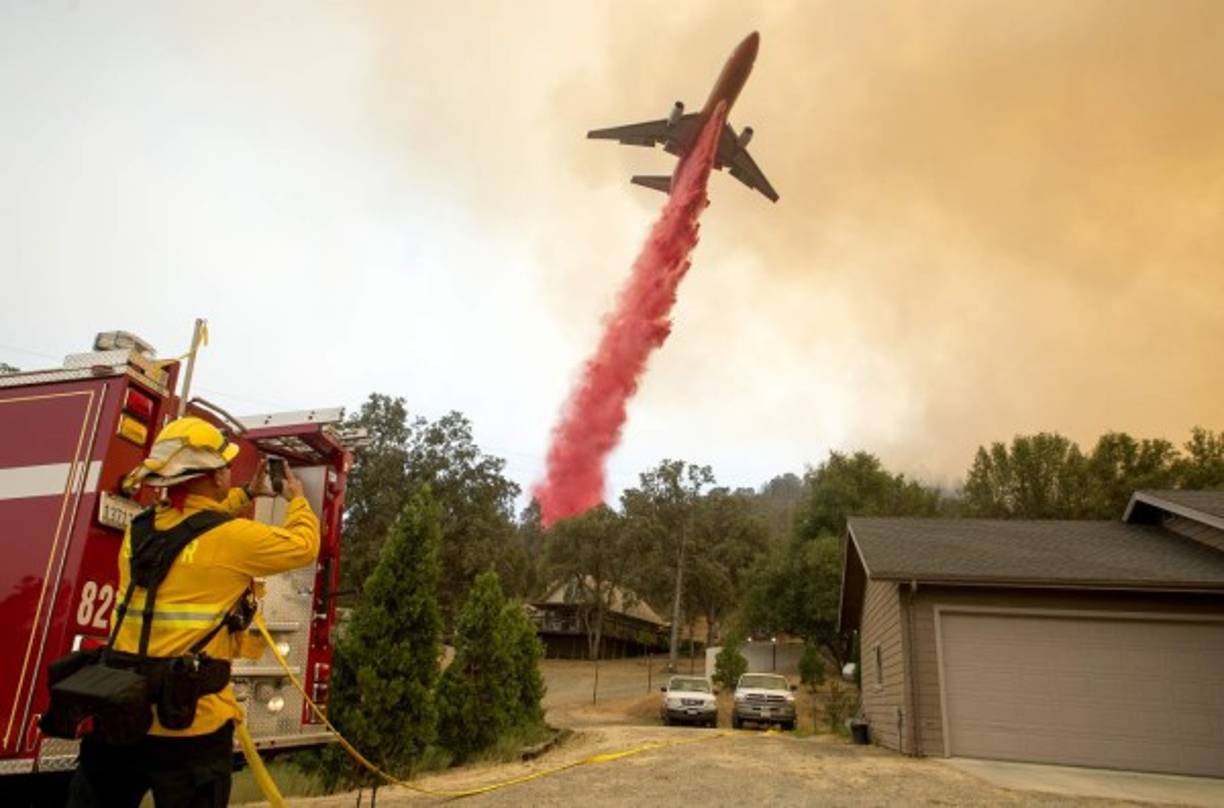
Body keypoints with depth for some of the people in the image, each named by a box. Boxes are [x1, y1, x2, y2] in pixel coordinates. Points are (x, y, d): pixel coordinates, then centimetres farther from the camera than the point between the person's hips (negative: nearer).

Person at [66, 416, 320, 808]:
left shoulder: (140, 530, 5)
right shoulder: (232, 537, -15)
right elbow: (303, 545, 1)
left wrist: (246, 494, 35)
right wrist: (297, 499, 19)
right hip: (191, 723, -6)